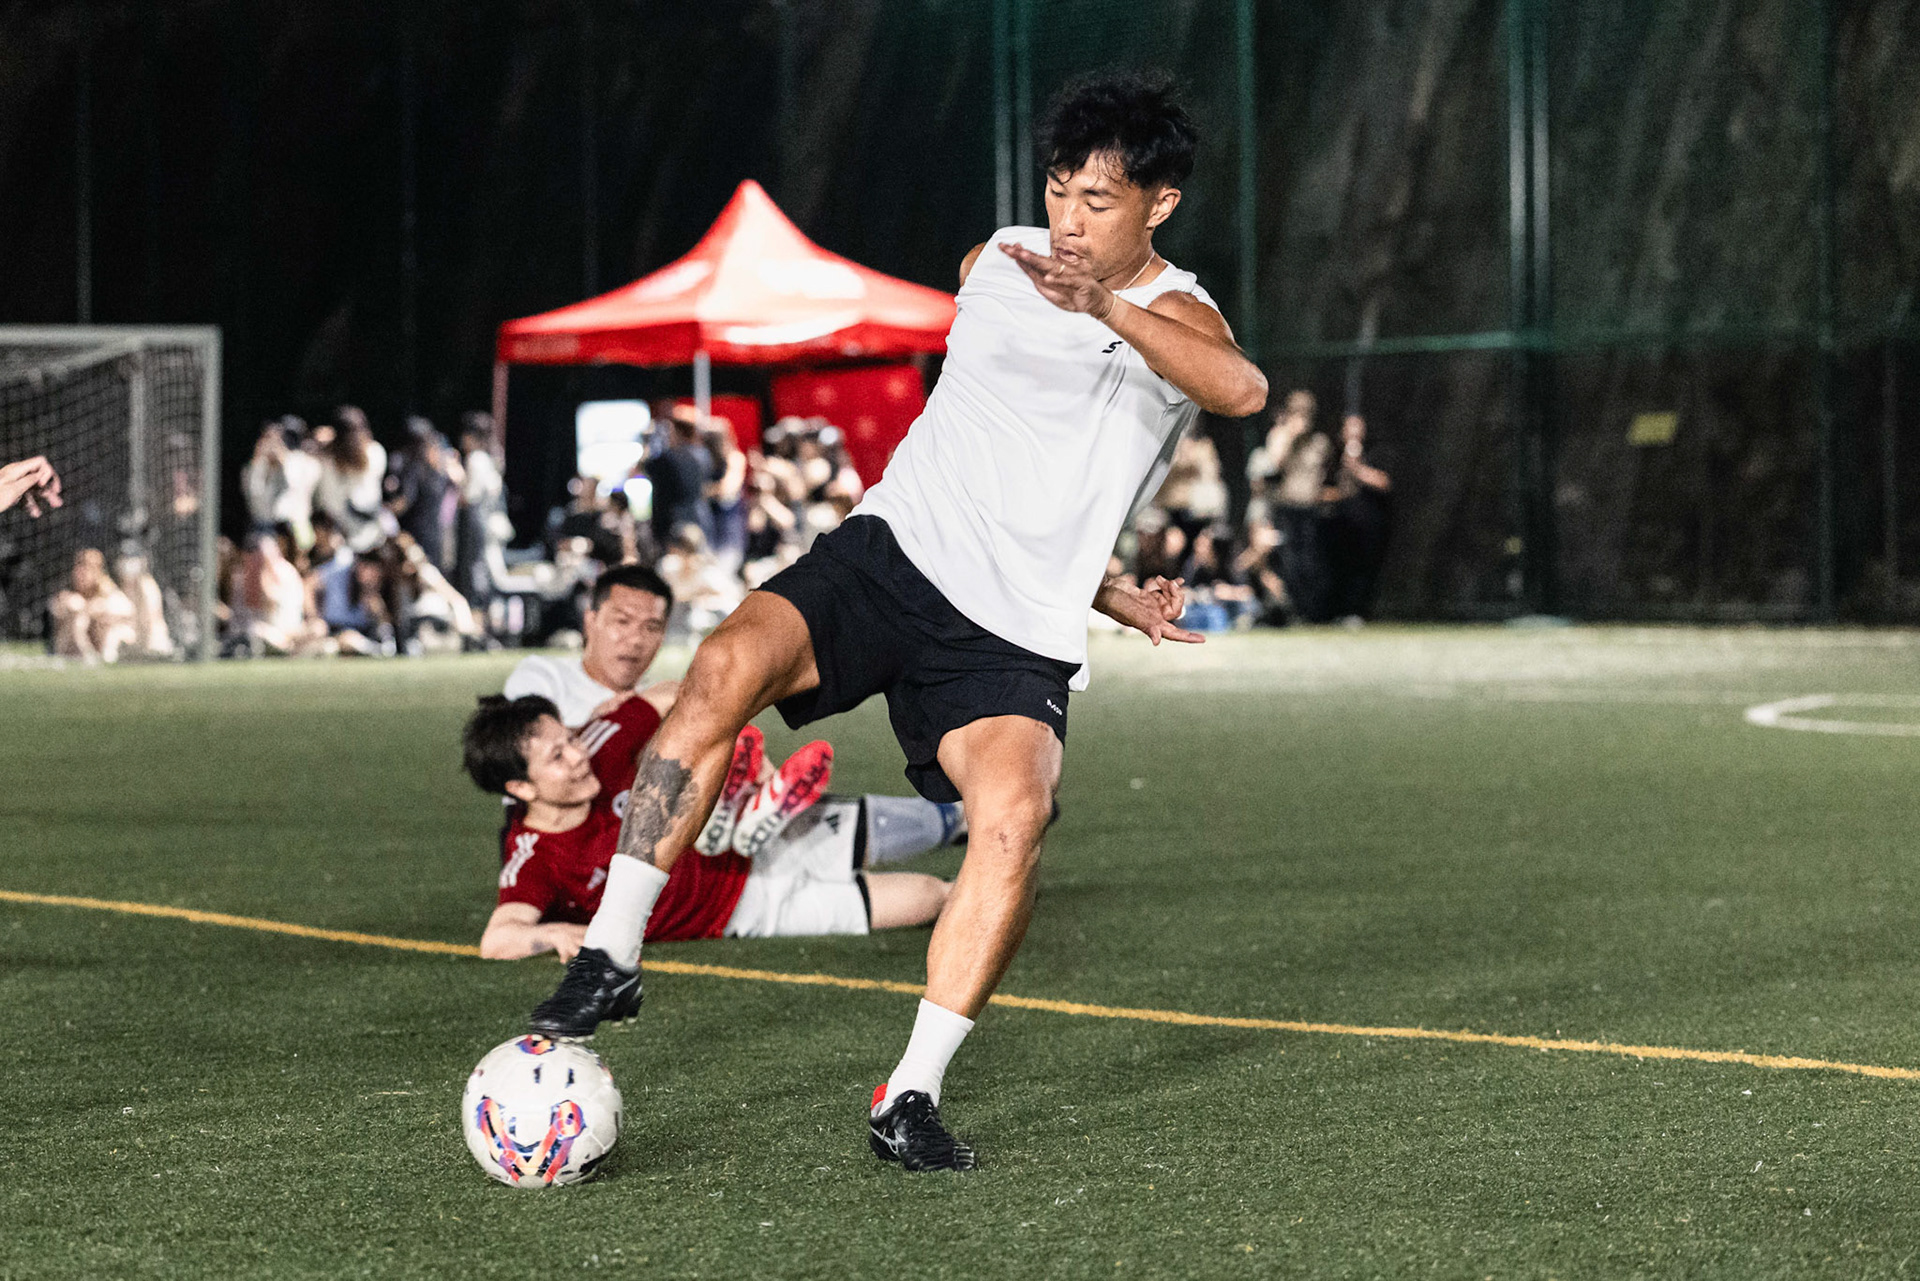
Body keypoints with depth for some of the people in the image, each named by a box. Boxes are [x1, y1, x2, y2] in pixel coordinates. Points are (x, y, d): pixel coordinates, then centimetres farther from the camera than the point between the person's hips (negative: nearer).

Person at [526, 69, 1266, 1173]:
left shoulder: (1177, 315, 0)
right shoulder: (995, 265, 14)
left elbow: (1242, 391, -26)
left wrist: (1107, 307, -40)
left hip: (1015, 638, -2)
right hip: (895, 550, 3)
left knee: (1016, 813, -29)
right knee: (729, 665, -26)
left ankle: (913, 1095, -18)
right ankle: (611, 958, -21)